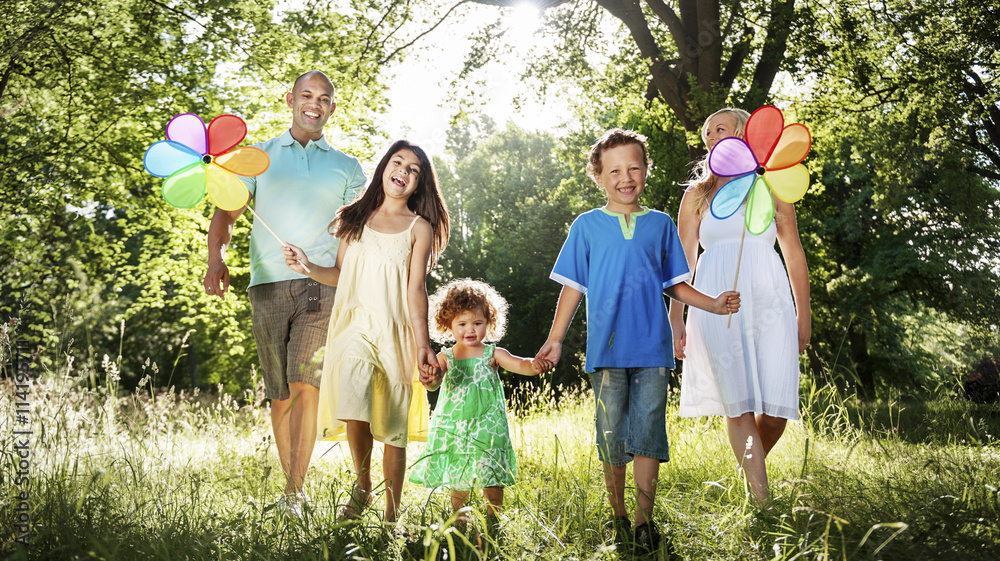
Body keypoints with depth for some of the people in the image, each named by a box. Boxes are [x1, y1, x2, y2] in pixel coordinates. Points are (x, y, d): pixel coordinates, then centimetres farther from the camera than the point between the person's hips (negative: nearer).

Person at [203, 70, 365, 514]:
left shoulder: (347, 168, 18)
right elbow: (226, 213, 7)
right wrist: (216, 259, -13)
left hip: (322, 285, -1)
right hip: (268, 285, 2)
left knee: (305, 386, -16)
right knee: (279, 395, 5)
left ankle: (294, 495, -16)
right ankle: (291, 486, 18)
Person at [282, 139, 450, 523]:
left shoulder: (420, 228, 6)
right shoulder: (353, 218, 13)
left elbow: (415, 289, -1)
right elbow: (340, 275, 15)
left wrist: (423, 344, -9)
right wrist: (307, 267, -3)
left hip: (395, 332, -1)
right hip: (354, 325, 1)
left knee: (393, 427, 1)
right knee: (353, 409, -20)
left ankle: (391, 515, 12)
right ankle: (362, 486, 6)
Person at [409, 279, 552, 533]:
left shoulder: (492, 355, -2)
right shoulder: (445, 357, 1)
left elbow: (519, 365, -16)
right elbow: (434, 382, -14)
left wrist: (534, 365, -39)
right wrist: (430, 380, -39)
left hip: (488, 428, -1)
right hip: (454, 430, 2)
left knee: (492, 478, -1)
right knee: (458, 482, 11)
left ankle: (492, 524, 15)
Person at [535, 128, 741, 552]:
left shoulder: (660, 224, 10)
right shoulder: (587, 226, 6)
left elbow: (676, 284, 14)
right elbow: (573, 287, 8)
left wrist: (714, 304, 0)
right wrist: (555, 339, 3)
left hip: (652, 347, 1)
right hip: (607, 347, -1)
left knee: (648, 430, -1)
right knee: (612, 435, 3)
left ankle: (644, 518, 8)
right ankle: (619, 517, 17)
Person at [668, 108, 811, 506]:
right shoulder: (697, 194, 16)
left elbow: (794, 253, 18)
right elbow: (682, 262, 12)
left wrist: (804, 314, 14)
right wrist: (676, 322, 6)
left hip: (768, 297, 1)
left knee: (777, 406, -8)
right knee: (738, 403, -10)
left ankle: (749, 467, 21)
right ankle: (761, 501, -9)